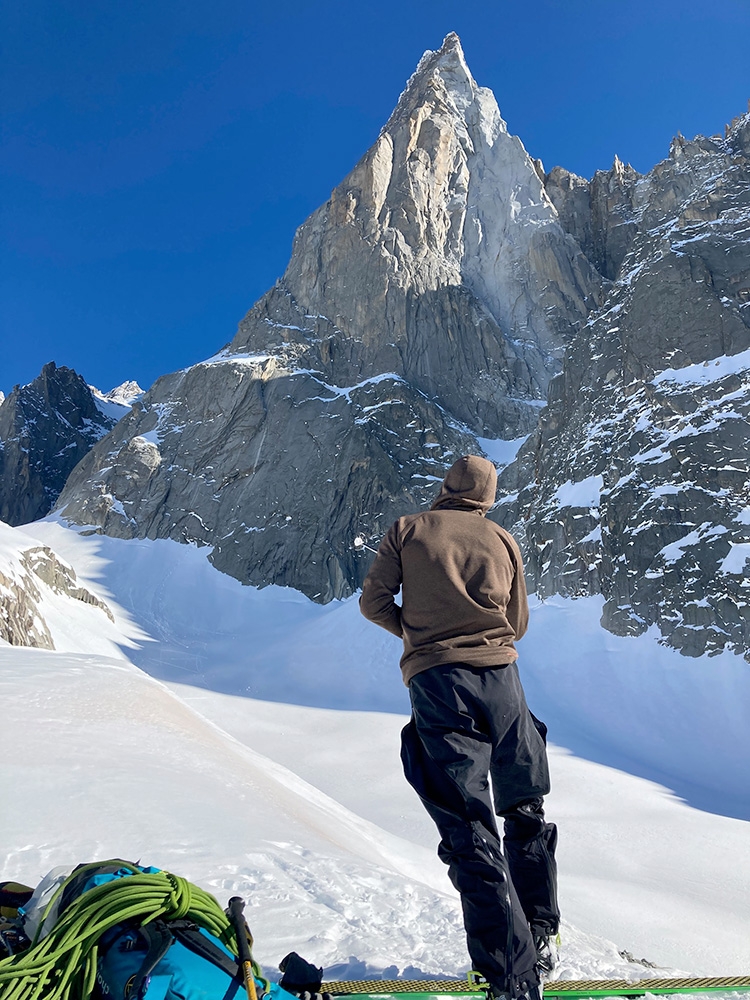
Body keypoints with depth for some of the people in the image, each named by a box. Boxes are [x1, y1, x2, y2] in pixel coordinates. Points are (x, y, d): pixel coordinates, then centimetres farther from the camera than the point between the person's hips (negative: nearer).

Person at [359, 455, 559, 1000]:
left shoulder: (407, 530, 6)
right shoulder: (503, 540, 12)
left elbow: (373, 602, 5)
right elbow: (518, 623, 16)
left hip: (436, 680, -2)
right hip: (500, 675, 3)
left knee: (470, 831, -1)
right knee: (525, 810, 22)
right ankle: (540, 933, 30)